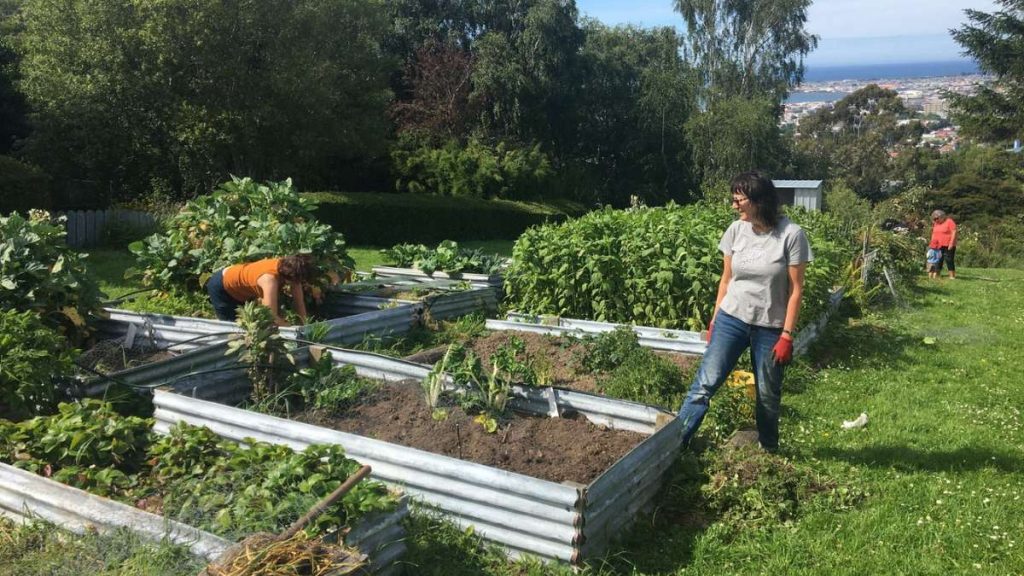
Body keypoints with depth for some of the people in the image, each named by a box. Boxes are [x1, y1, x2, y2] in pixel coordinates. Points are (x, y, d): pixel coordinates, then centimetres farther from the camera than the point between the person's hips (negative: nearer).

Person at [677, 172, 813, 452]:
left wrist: (787, 335, -11)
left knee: (768, 395, 11)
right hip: (731, 319, 2)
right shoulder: (736, 230, -1)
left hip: (770, 327, -2)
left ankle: (769, 450, 33)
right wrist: (715, 320, 8)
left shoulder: (791, 235, -12)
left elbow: (796, 289, -9)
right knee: (706, 382, -6)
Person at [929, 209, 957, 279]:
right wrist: (932, 243, 10)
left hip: (948, 246, -6)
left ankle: (952, 276, -4)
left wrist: (951, 243, -17)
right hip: (938, 246, 6)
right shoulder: (935, 224, 15)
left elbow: (954, 232, -11)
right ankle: (936, 276, 7)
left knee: (949, 260, -7)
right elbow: (933, 234, 21)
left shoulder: (949, 222, -5)